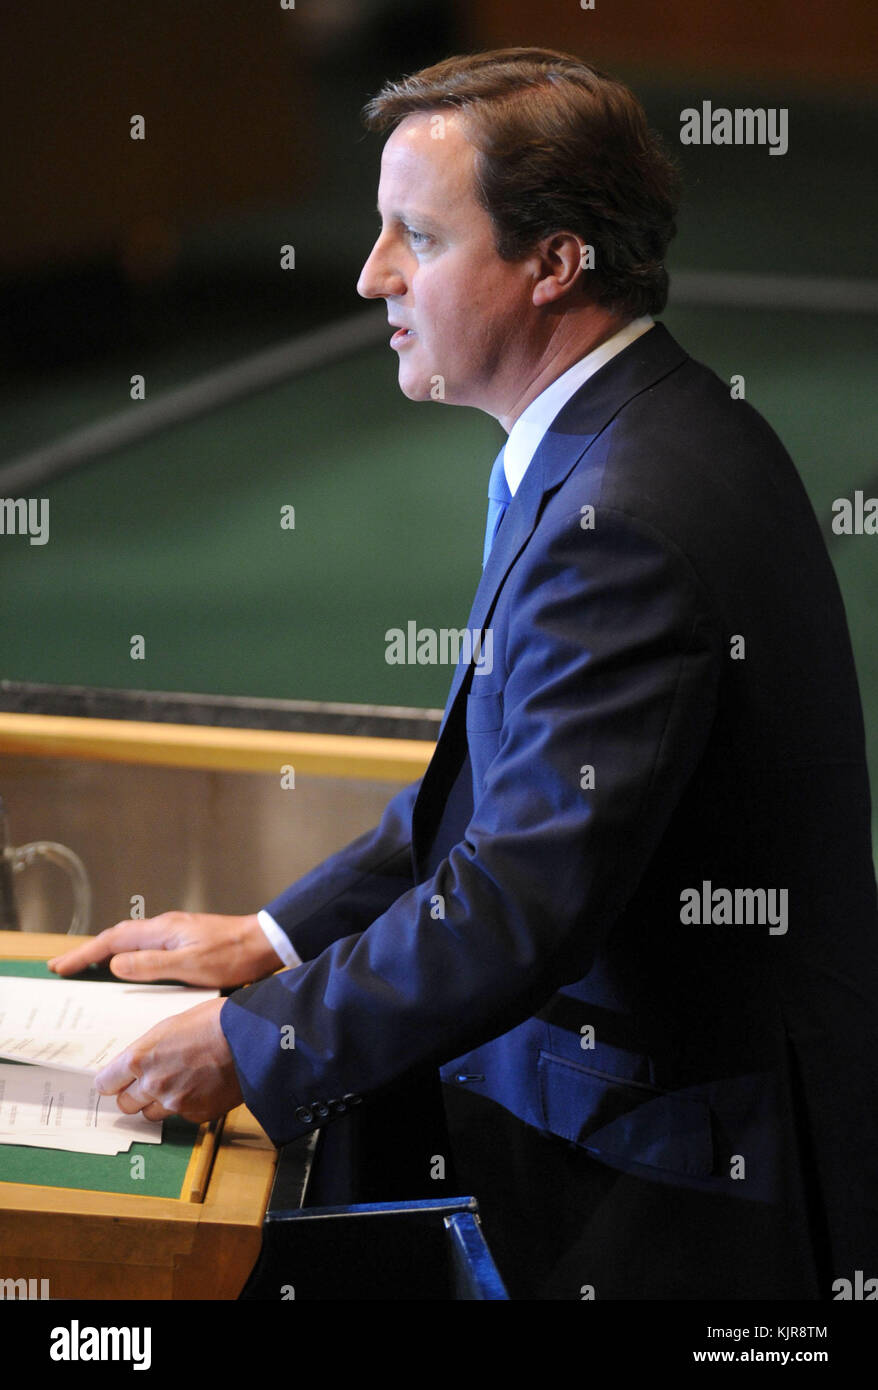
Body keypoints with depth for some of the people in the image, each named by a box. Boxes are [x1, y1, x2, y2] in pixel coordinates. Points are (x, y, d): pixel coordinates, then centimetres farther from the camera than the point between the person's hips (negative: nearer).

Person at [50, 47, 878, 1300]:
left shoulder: (623, 516, -25)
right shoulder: (643, 438, 8)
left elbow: (525, 900, -27)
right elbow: (504, 785, 16)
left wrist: (253, 1046, -17)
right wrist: (273, 938, 10)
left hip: (670, 1184, -9)